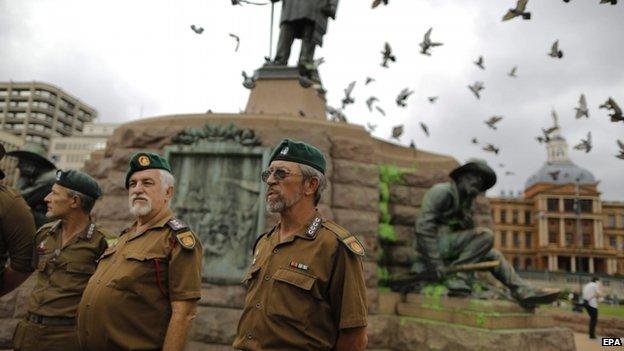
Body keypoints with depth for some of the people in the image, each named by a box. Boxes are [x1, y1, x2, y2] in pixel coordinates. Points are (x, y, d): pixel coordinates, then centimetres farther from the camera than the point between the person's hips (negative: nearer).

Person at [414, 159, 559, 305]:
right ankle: (456, 275, -23)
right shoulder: (442, 191, -8)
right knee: (485, 235, -20)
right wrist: (436, 263, -26)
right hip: (434, 245, -9)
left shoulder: (465, 202, 20)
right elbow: (424, 226, -20)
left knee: (493, 255, 10)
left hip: (448, 247, 10)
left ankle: (523, 291, 5)